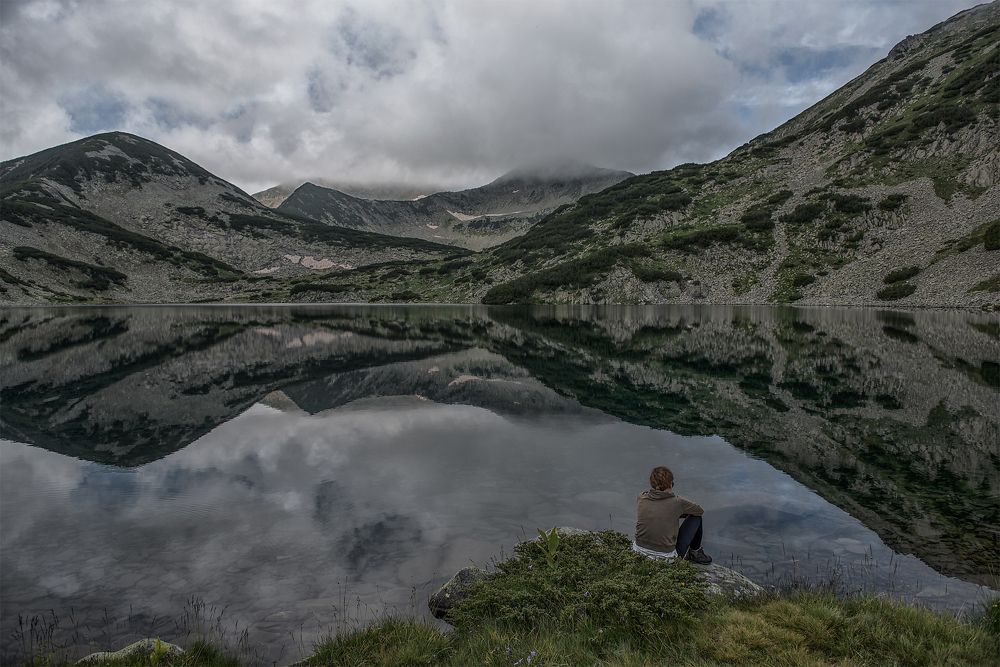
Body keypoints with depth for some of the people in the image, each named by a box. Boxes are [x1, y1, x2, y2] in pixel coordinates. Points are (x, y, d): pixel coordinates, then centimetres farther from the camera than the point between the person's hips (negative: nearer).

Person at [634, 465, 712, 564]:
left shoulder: (641, 498, -4)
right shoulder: (676, 502, -14)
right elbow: (700, 510, 7)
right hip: (666, 558, -4)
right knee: (696, 517, 11)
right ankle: (695, 552, 29)